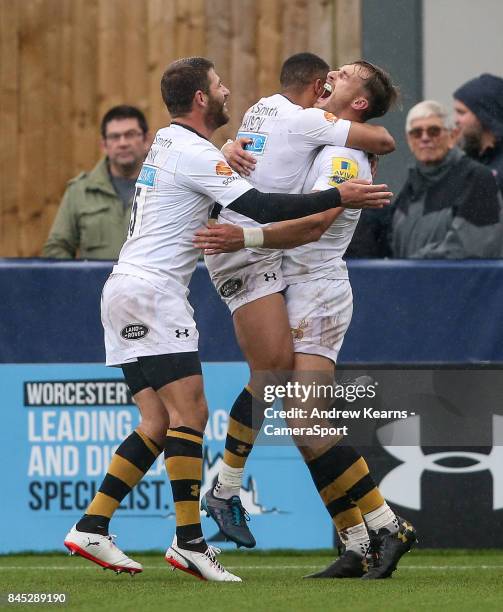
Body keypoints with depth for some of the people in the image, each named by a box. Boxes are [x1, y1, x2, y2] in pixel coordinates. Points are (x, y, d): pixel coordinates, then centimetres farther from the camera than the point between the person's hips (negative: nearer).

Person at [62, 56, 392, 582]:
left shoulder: (168, 143, 19)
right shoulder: (191, 153, -12)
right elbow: (260, 208, -20)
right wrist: (338, 197, -18)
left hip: (126, 292, 10)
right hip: (151, 291, -10)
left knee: (159, 424, 7)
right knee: (189, 413, -12)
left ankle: (91, 528, 4)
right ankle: (189, 541, -16)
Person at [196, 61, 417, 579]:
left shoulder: (345, 156, -12)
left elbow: (314, 224, -25)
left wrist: (245, 238, -36)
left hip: (318, 294, -9)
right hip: (294, 293, 9)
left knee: (306, 428, -18)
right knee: (304, 430, 4)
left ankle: (387, 527, -13)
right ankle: (356, 546, 4)